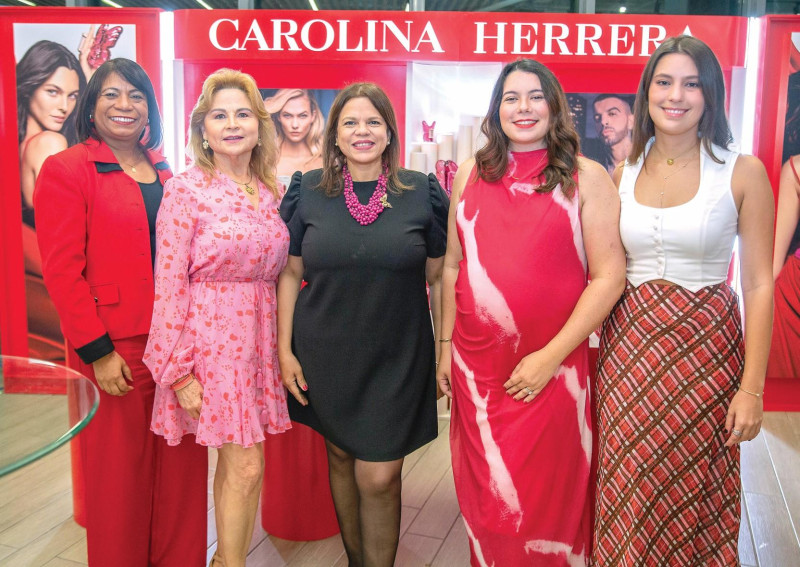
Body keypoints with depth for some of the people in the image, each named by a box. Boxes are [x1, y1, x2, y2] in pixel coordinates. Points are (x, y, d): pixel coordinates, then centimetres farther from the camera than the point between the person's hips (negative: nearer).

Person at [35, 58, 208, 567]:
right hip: (117, 353, -5)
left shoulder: (166, 173, 14)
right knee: (120, 476, 7)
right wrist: (97, 351, -13)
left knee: (181, 470, 11)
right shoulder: (65, 170, -3)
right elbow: (62, 270, -8)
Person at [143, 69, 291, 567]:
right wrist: (180, 373, -11)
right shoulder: (186, 190, -8)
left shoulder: (272, 192, 8)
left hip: (260, 336, 5)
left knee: (236, 465, 13)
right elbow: (169, 286, -10)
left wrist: (284, 345, 9)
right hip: (211, 335, -5)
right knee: (244, 467, -2)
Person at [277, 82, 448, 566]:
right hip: (326, 356, 2)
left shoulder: (422, 193, -2)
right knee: (340, 456, 17)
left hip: (397, 358, -2)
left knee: (379, 477, -2)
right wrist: (285, 349, 0)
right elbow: (289, 274, 4)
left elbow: (438, 278, 2)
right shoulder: (308, 191, 0)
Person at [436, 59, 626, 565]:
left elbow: (609, 276, -8)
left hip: (553, 368, -3)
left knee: (548, 496, 13)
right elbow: (453, 266, 11)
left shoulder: (586, 177, -3)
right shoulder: (472, 173, 7)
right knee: (485, 495, 17)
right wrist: (445, 346, 8)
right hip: (476, 366, 3)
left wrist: (550, 356, -14)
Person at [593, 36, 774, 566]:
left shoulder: (743, 173, -4)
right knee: (627, 490, 10)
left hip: (705, 349, -2)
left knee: (691, 496, 10)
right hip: (627, 346, 2)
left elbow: (759, 284, -5)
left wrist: (753, 387, -8)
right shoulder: (622, 173, 4)